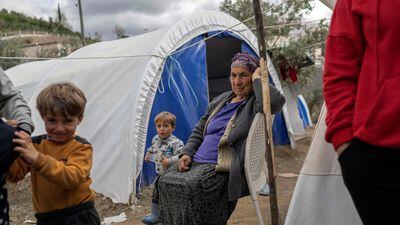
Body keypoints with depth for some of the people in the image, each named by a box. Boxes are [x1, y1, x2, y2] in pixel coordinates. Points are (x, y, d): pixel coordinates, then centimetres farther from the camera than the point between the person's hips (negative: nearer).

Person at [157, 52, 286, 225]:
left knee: (190, 186, -30)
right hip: (198, 162, 7)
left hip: (224, 169, -7)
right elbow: (199, 130, 24)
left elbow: (276, 101, -30)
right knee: (166, 180, -11)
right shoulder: (221, 100, 19)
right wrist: (187, 153, 9)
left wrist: (258, 80, -12)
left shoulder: (255, 103, -3)